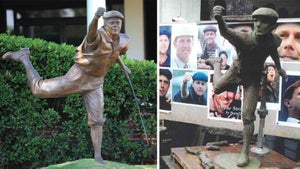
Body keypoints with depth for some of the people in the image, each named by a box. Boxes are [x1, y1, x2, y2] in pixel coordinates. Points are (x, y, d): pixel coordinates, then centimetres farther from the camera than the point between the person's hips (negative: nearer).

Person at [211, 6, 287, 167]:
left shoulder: (273, 40, -25)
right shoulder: (243, 38, -40)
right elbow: (226, 32, -62)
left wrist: (279, 67, 14)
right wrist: (219, 19, -85)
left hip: (253, 79, 1)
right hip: (236, 71, -1)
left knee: (247, 116, -6)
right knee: (217, 89, 26)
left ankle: (245, 152, 9)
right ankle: (217, 64, 57)